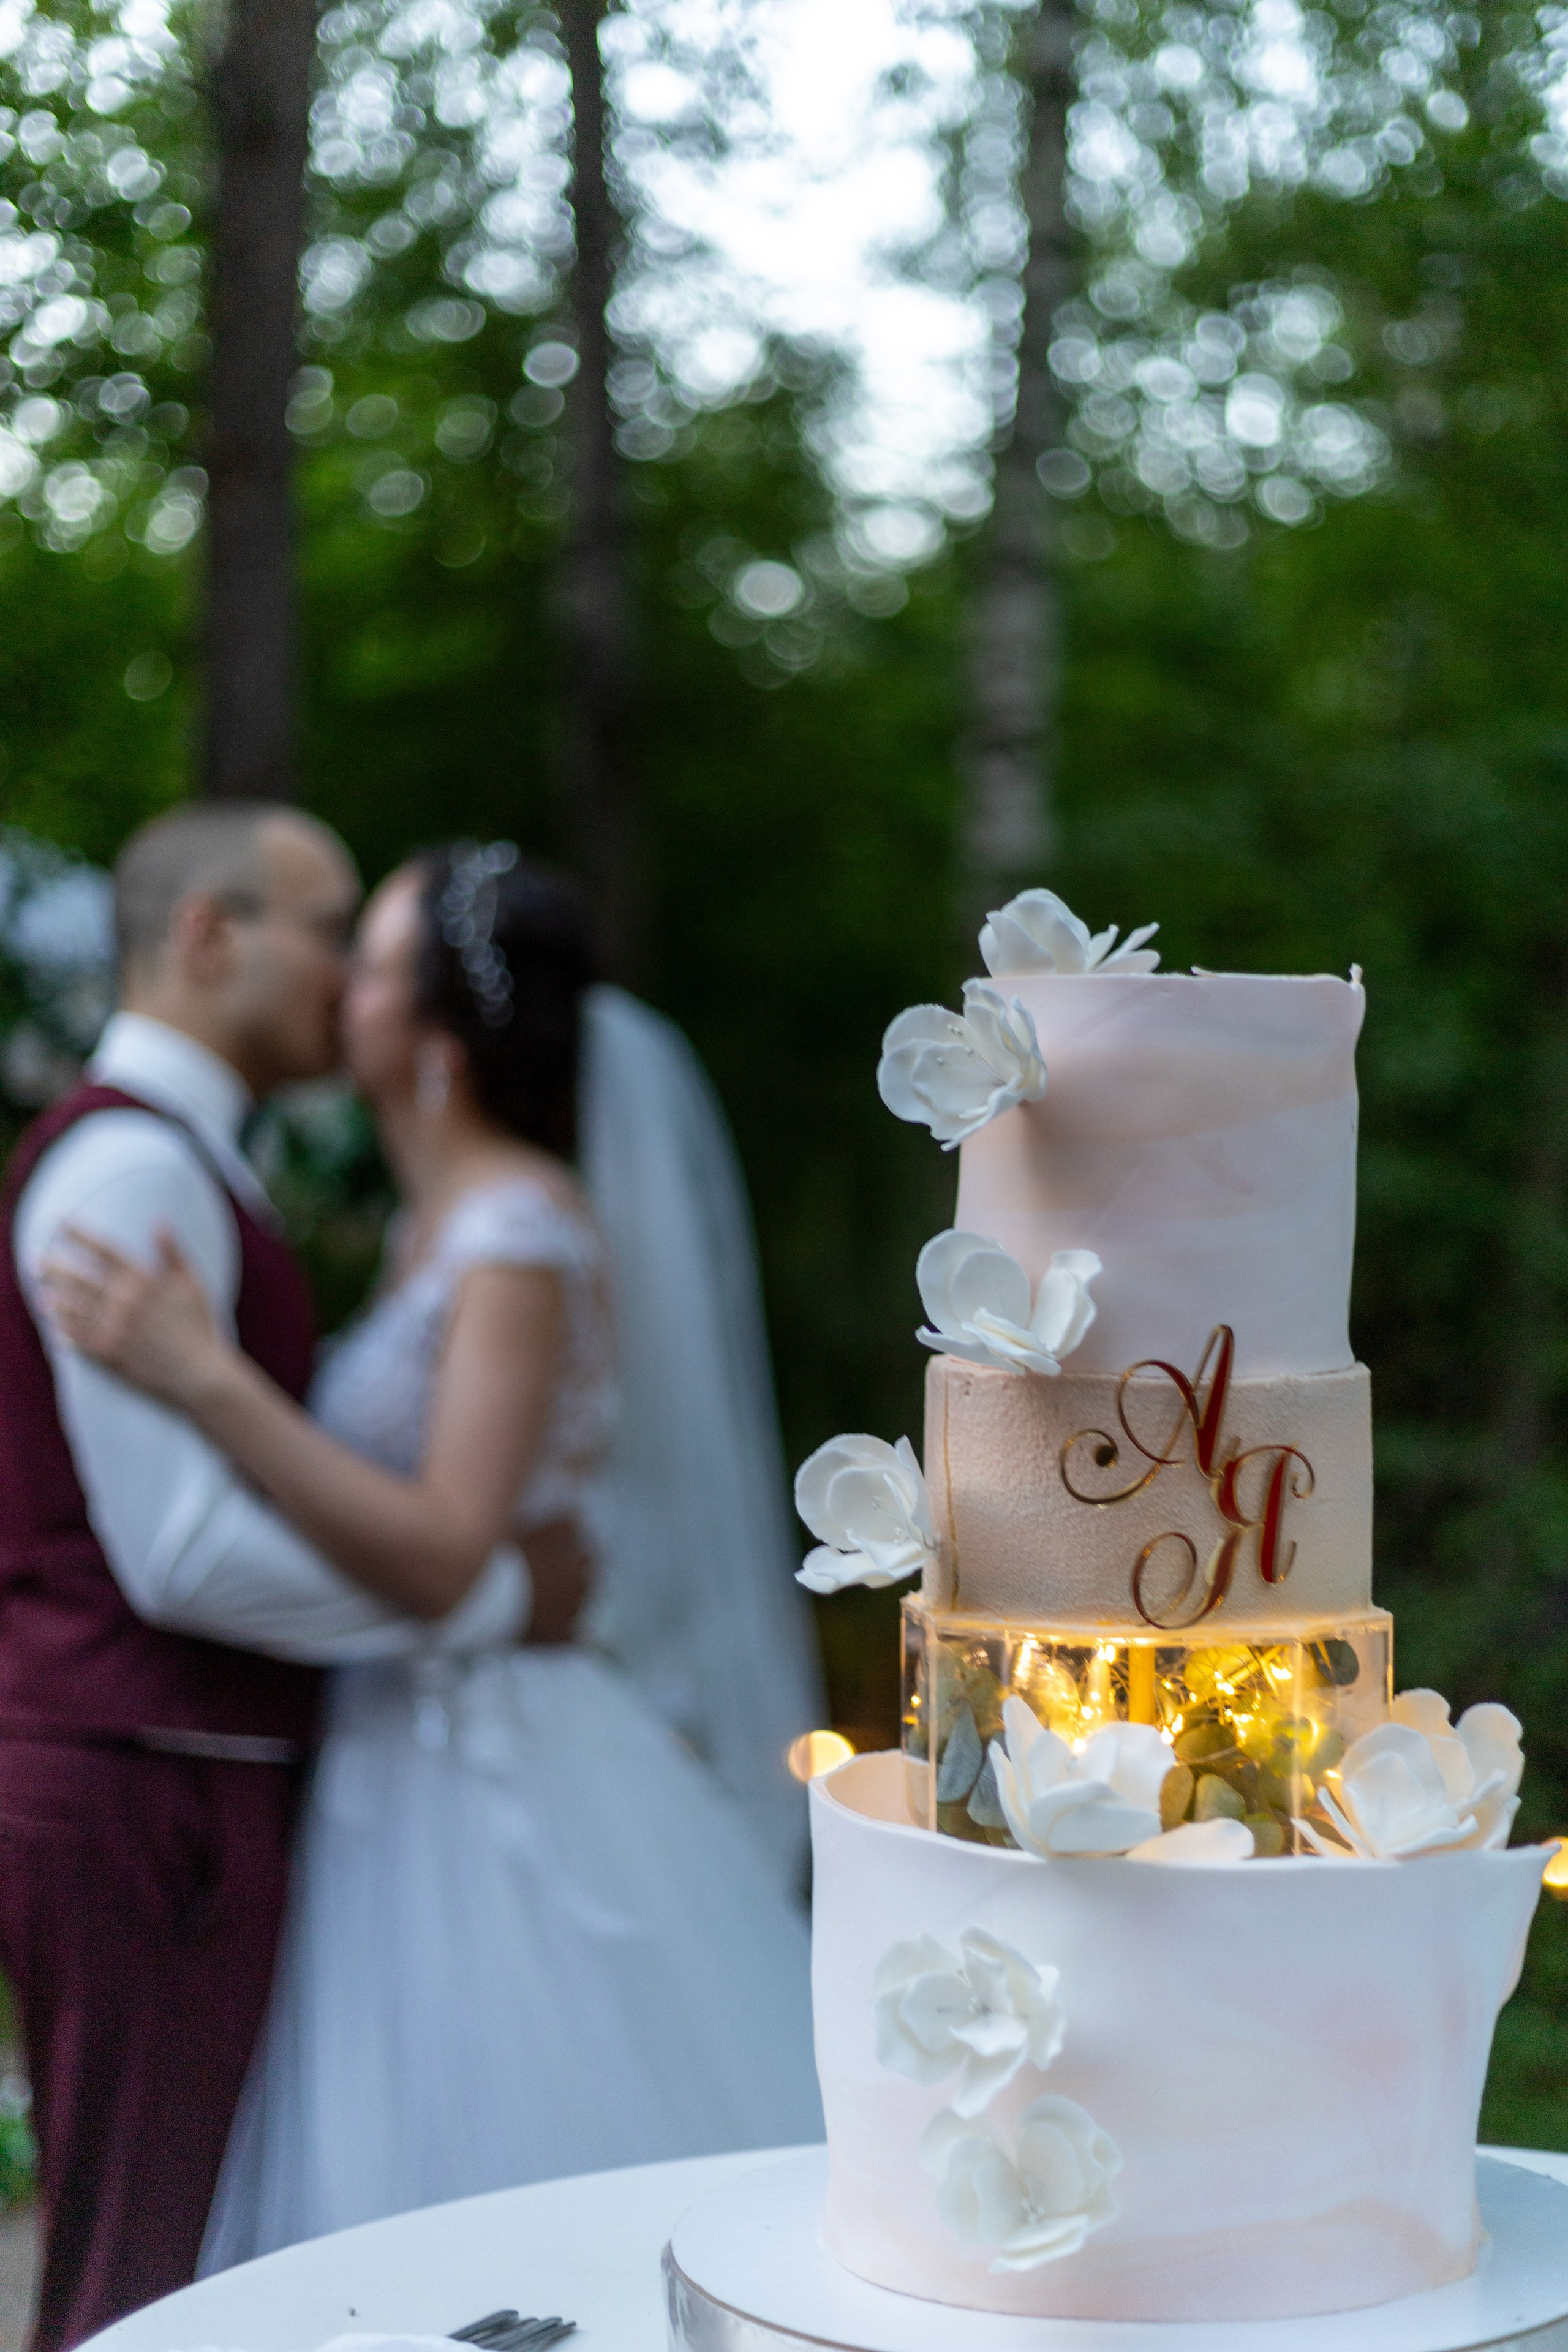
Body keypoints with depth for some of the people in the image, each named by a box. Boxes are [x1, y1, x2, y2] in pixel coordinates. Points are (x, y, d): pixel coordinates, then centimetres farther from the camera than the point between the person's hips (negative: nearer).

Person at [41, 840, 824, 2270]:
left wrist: (204, 1376, -27)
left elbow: (443, 1554, -25)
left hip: (494, 1773, -9)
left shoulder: (520, 1241, -17)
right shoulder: (435, 1227, 12)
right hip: (413, 1762, 9)